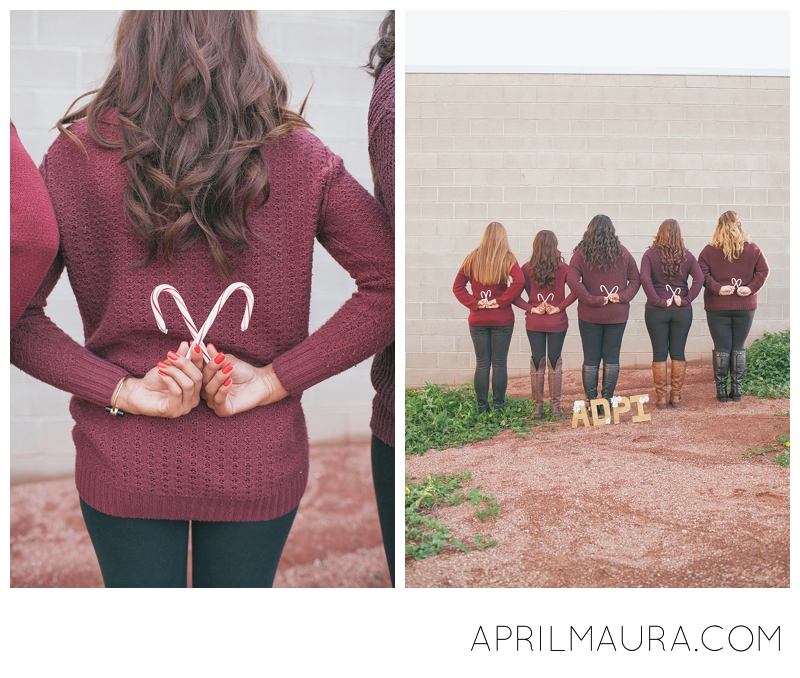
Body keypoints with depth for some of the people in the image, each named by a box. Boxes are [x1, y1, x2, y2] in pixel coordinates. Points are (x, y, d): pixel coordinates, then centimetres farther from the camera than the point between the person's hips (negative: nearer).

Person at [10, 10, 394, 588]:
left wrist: (119, 389, -13)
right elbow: (389, 284, -13)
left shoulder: (80, 153, -10)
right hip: (257, 465, 1)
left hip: (124, 462, 0)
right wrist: (274, 381, -14)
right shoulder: (296, 156, -9)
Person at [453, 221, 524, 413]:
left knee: (482, 363, 7)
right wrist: (500, 302, -13)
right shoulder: (507, 259, -4)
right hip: (502, 319, -2)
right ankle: (498, 406, 7)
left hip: (477, 319, 2)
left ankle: (482, 407, 9)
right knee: (499, 363, 5)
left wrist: (474, 303, -6)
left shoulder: (472, 258, 2)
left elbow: (457, 286, -3)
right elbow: (518, 281, -21)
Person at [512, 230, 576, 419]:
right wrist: (559, 308, -12)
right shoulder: (563, 268, -6)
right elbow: (576, 290, -18)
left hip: (534, 323, 1)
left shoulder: (527, 269, -4)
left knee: (537, 363, 7)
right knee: (555, 363, 8)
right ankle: (555, 406, 11)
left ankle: (538, 407, 10)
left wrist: (532, 309, -7)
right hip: (557, 323, -1)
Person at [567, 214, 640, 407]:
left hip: (590, 314, -1)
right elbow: (635, 279, 2)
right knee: (612, 358, 7)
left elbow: (572, 280, -16)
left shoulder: (581, 253, -4)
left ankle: (592, 403, 6)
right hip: (617, 314, 2)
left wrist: (592, 300, -12)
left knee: (591, 359, 5)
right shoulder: (622, 253, 3)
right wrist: (622, 297, -6)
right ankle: (607, 401, 9)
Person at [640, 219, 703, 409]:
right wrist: (686, 300, -7)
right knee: (678, 353, 8)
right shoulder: (687, 256, 2)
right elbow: (699, 279, -8)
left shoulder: (650, 255, -4)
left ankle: (661, 398, 5)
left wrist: (657, 301, -12)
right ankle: (676, 397, 12)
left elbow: (645, 279, -16)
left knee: (659, 354, 3)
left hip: (657, 311, -1)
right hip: (682, 311, 2)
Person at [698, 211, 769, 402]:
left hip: (717, 307, -1)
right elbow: (764, 270, -5)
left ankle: (722, 390, 6)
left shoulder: (709, 250, -3)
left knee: (721, 348, 4)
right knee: (738, 347, 9)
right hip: (745, 306, 1)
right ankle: (737, 390, 11)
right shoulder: (752, 249, 2)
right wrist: (751, 288, -9)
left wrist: (717, 288, -15)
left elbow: (702, 273, -13)